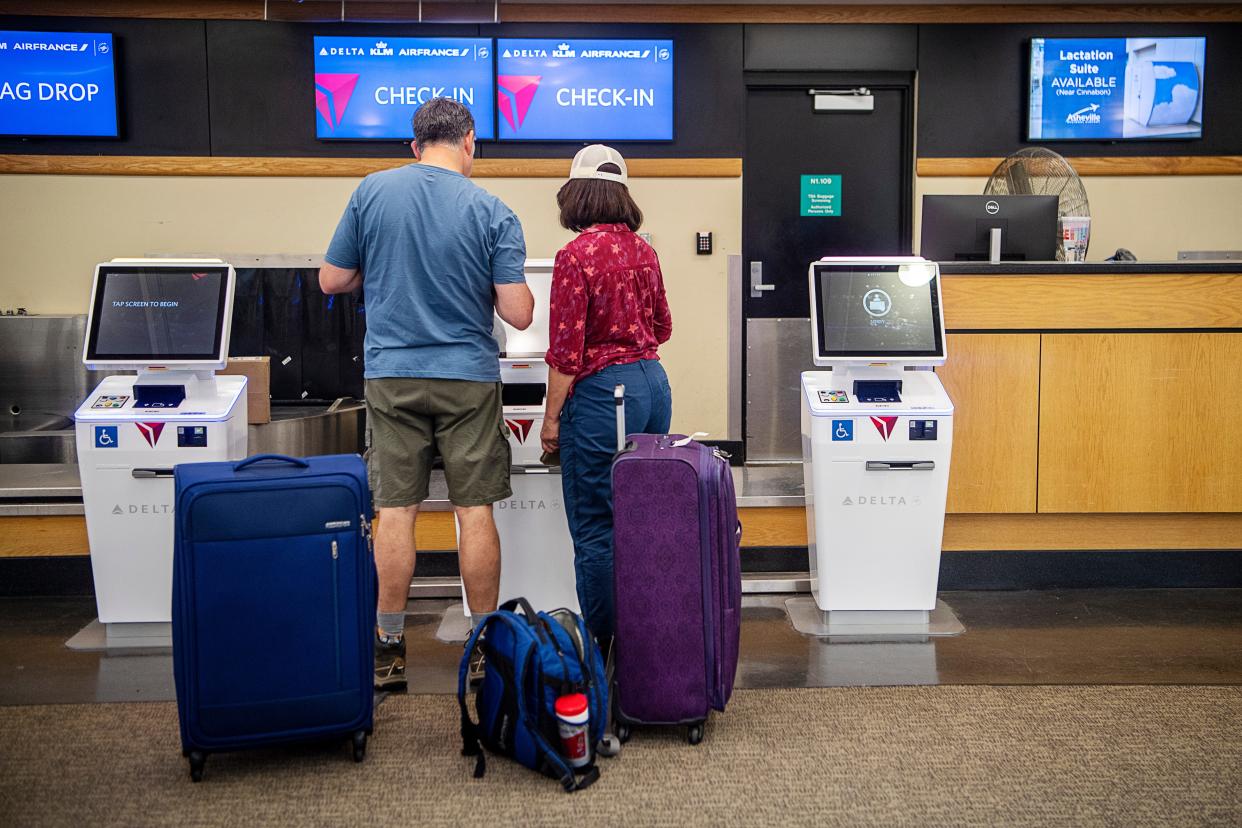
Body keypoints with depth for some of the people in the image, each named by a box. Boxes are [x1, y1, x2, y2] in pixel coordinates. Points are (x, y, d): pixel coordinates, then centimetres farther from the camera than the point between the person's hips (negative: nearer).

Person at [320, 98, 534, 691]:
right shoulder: (494, 213, -6)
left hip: (391, 375, 1)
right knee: (475, 512, 5)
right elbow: (519, 314, -8)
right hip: (468, 378, -1)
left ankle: (388, 650, 14)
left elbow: (331, 281, 4)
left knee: (395, 511, 6)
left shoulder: (372, 192, -1)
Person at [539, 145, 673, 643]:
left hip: (603, 393, -8)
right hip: (653, 382, 8)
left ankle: (604, 642, 10)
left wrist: (552, 416, -5)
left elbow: (566, 351, -15)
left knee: (595, 528, 2)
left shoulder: (576, 255, -13)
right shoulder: (643, 251, 7)